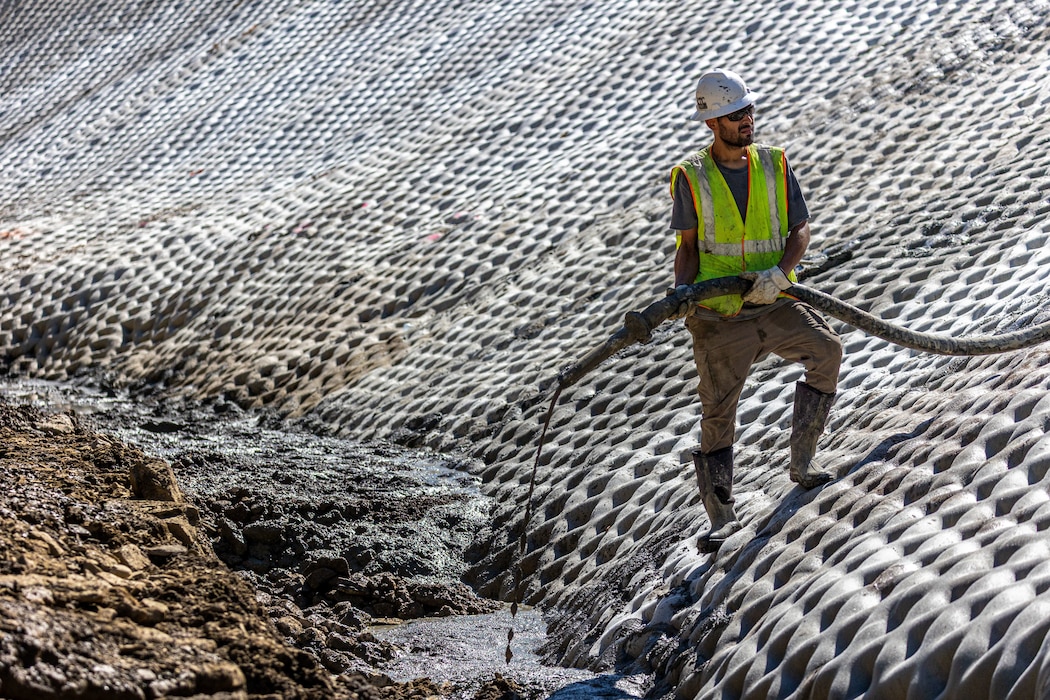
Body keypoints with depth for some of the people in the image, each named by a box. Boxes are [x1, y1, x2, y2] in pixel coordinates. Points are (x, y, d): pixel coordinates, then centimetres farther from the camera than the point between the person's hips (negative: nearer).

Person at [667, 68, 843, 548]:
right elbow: (689, 245, 2)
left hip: (775, 304, 2)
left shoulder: (774, 166, 5)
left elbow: (800, 230, 1)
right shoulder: (691, 177, 0)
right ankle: (721, 515, 10)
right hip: (717, 315, -2)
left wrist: (779, 274, -17)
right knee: (718, 413, -1)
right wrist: (681, 291, -16)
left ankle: (801, 460, -7)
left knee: (826, 348, -21)